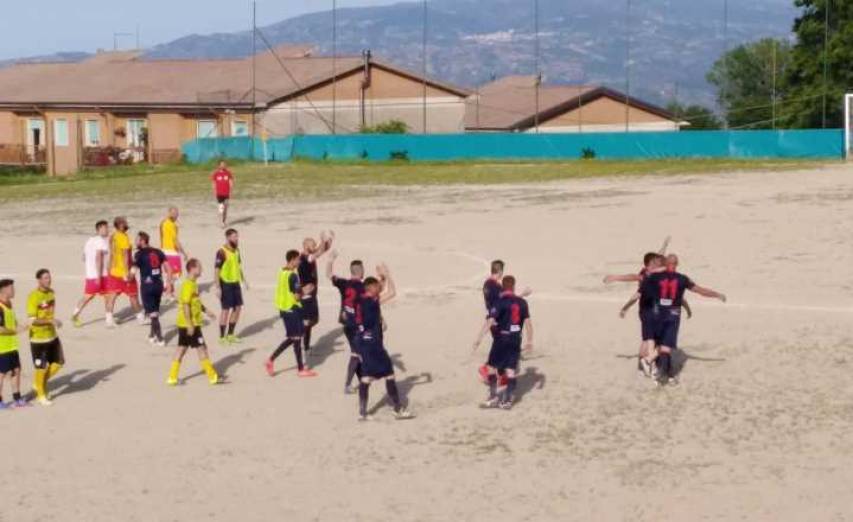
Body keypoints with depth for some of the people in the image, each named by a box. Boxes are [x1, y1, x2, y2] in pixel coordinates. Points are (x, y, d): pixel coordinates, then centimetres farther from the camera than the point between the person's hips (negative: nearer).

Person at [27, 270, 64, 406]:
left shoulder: (51, 292, 4)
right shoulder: (33, 297, -20)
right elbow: (32, 320, -23)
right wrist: (50, 321, -31)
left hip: (52, 336, 7)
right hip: (38, 338, -7)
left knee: (58, 363, 9)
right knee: (41, 367, 4)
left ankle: (39, 384, 30)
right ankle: (41, 395, 23)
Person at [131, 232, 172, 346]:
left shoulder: (140, 254, -8)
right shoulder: (158, 252, 8)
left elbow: (133, 271, -13)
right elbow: (168, 268, 5)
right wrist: (168, 283, 10)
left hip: (147, 285, -5)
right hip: (158, 284, 5)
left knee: (152, 313, 0)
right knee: (155, 311, 20)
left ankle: (160, 339, -5)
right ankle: (152, 335, 31)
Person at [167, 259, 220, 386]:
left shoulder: (192, 283, 11)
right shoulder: (188, 285, -19)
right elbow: (185, 305, -23)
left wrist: (206, 311, 20)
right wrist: (190, 325, -24)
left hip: (184, 324, 10)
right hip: (190, 324, -10)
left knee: (182, 348, 11)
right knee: (201, 348, -3)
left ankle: (172, 377, 14)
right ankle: (212, 376, 4)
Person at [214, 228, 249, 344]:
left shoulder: (236, 250, 7)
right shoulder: (222, 252, -17)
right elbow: (216, 270, -17)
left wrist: (244, 280, 17)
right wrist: (218, 287, -20)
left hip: (236, 283, 8)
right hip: (225, 284, -8)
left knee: (238, 308, 10)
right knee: (226, 309, -3)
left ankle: (230, 334, 23)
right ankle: (222, 337, 9)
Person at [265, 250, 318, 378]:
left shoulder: (282, 272, 8)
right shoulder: (293, 275, -19)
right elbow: (297, 296, -20)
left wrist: (301, 290, 14)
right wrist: (305, 292, -3)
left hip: (284, 309, 9)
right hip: (292, 310, -9)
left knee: (292, 338, 16)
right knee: (297, 338, 2)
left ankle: (271, 360, 11)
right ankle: (301, 369, 11)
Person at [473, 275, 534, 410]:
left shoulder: (501, 302, -11)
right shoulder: (522, 302, 3)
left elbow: (490, 321, -19)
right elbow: (528, 322, 5)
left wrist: (479, 338, -21)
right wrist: (529, 340, 13)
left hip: (502, 338, -4)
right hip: (516, 340, 4)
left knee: (492, 367, 9)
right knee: (511, 370, 6)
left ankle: (493, 397, 6)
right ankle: (507, 400, 6)